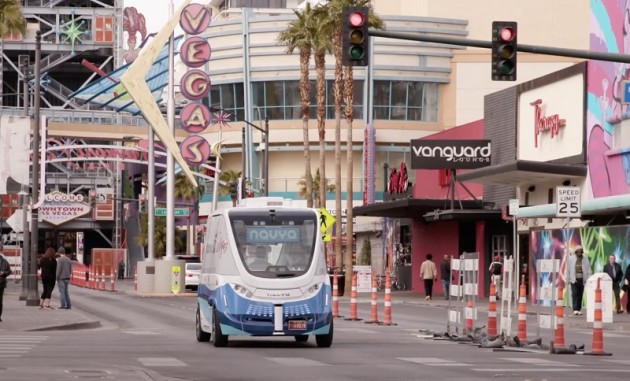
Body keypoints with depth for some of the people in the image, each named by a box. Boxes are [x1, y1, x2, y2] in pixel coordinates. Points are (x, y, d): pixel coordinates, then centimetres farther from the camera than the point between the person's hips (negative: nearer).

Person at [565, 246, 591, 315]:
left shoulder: (585, 260, 6)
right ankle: (575, 309, -17)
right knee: (574, 294, -13)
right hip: (574, 280, -2)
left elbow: (588, 271, 8)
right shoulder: (571, 259, 2)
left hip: (582, 280, 2)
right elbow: (567, 270, 5)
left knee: (580, 295, 4)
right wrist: (567, 279, 0)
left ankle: (579, 309, 12)